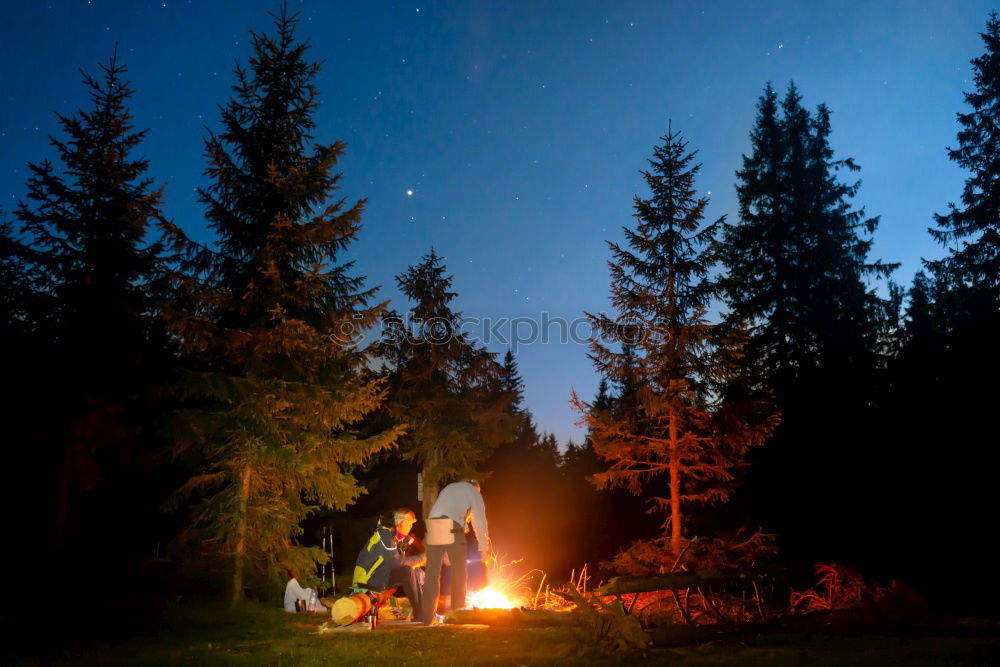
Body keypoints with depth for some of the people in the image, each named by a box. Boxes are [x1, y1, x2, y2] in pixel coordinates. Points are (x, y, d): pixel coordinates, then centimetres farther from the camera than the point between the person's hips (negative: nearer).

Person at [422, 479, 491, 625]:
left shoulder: (448, 488, 34)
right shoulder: (474, 491, 20)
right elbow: (480, 521, 11)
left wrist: (445, 553, 34)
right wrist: (484, 549, 14)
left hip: (432, 526, 5)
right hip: (452, 528, -5)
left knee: (432, 573, 9)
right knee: (459, 573, 6)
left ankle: (428, 617, 11)